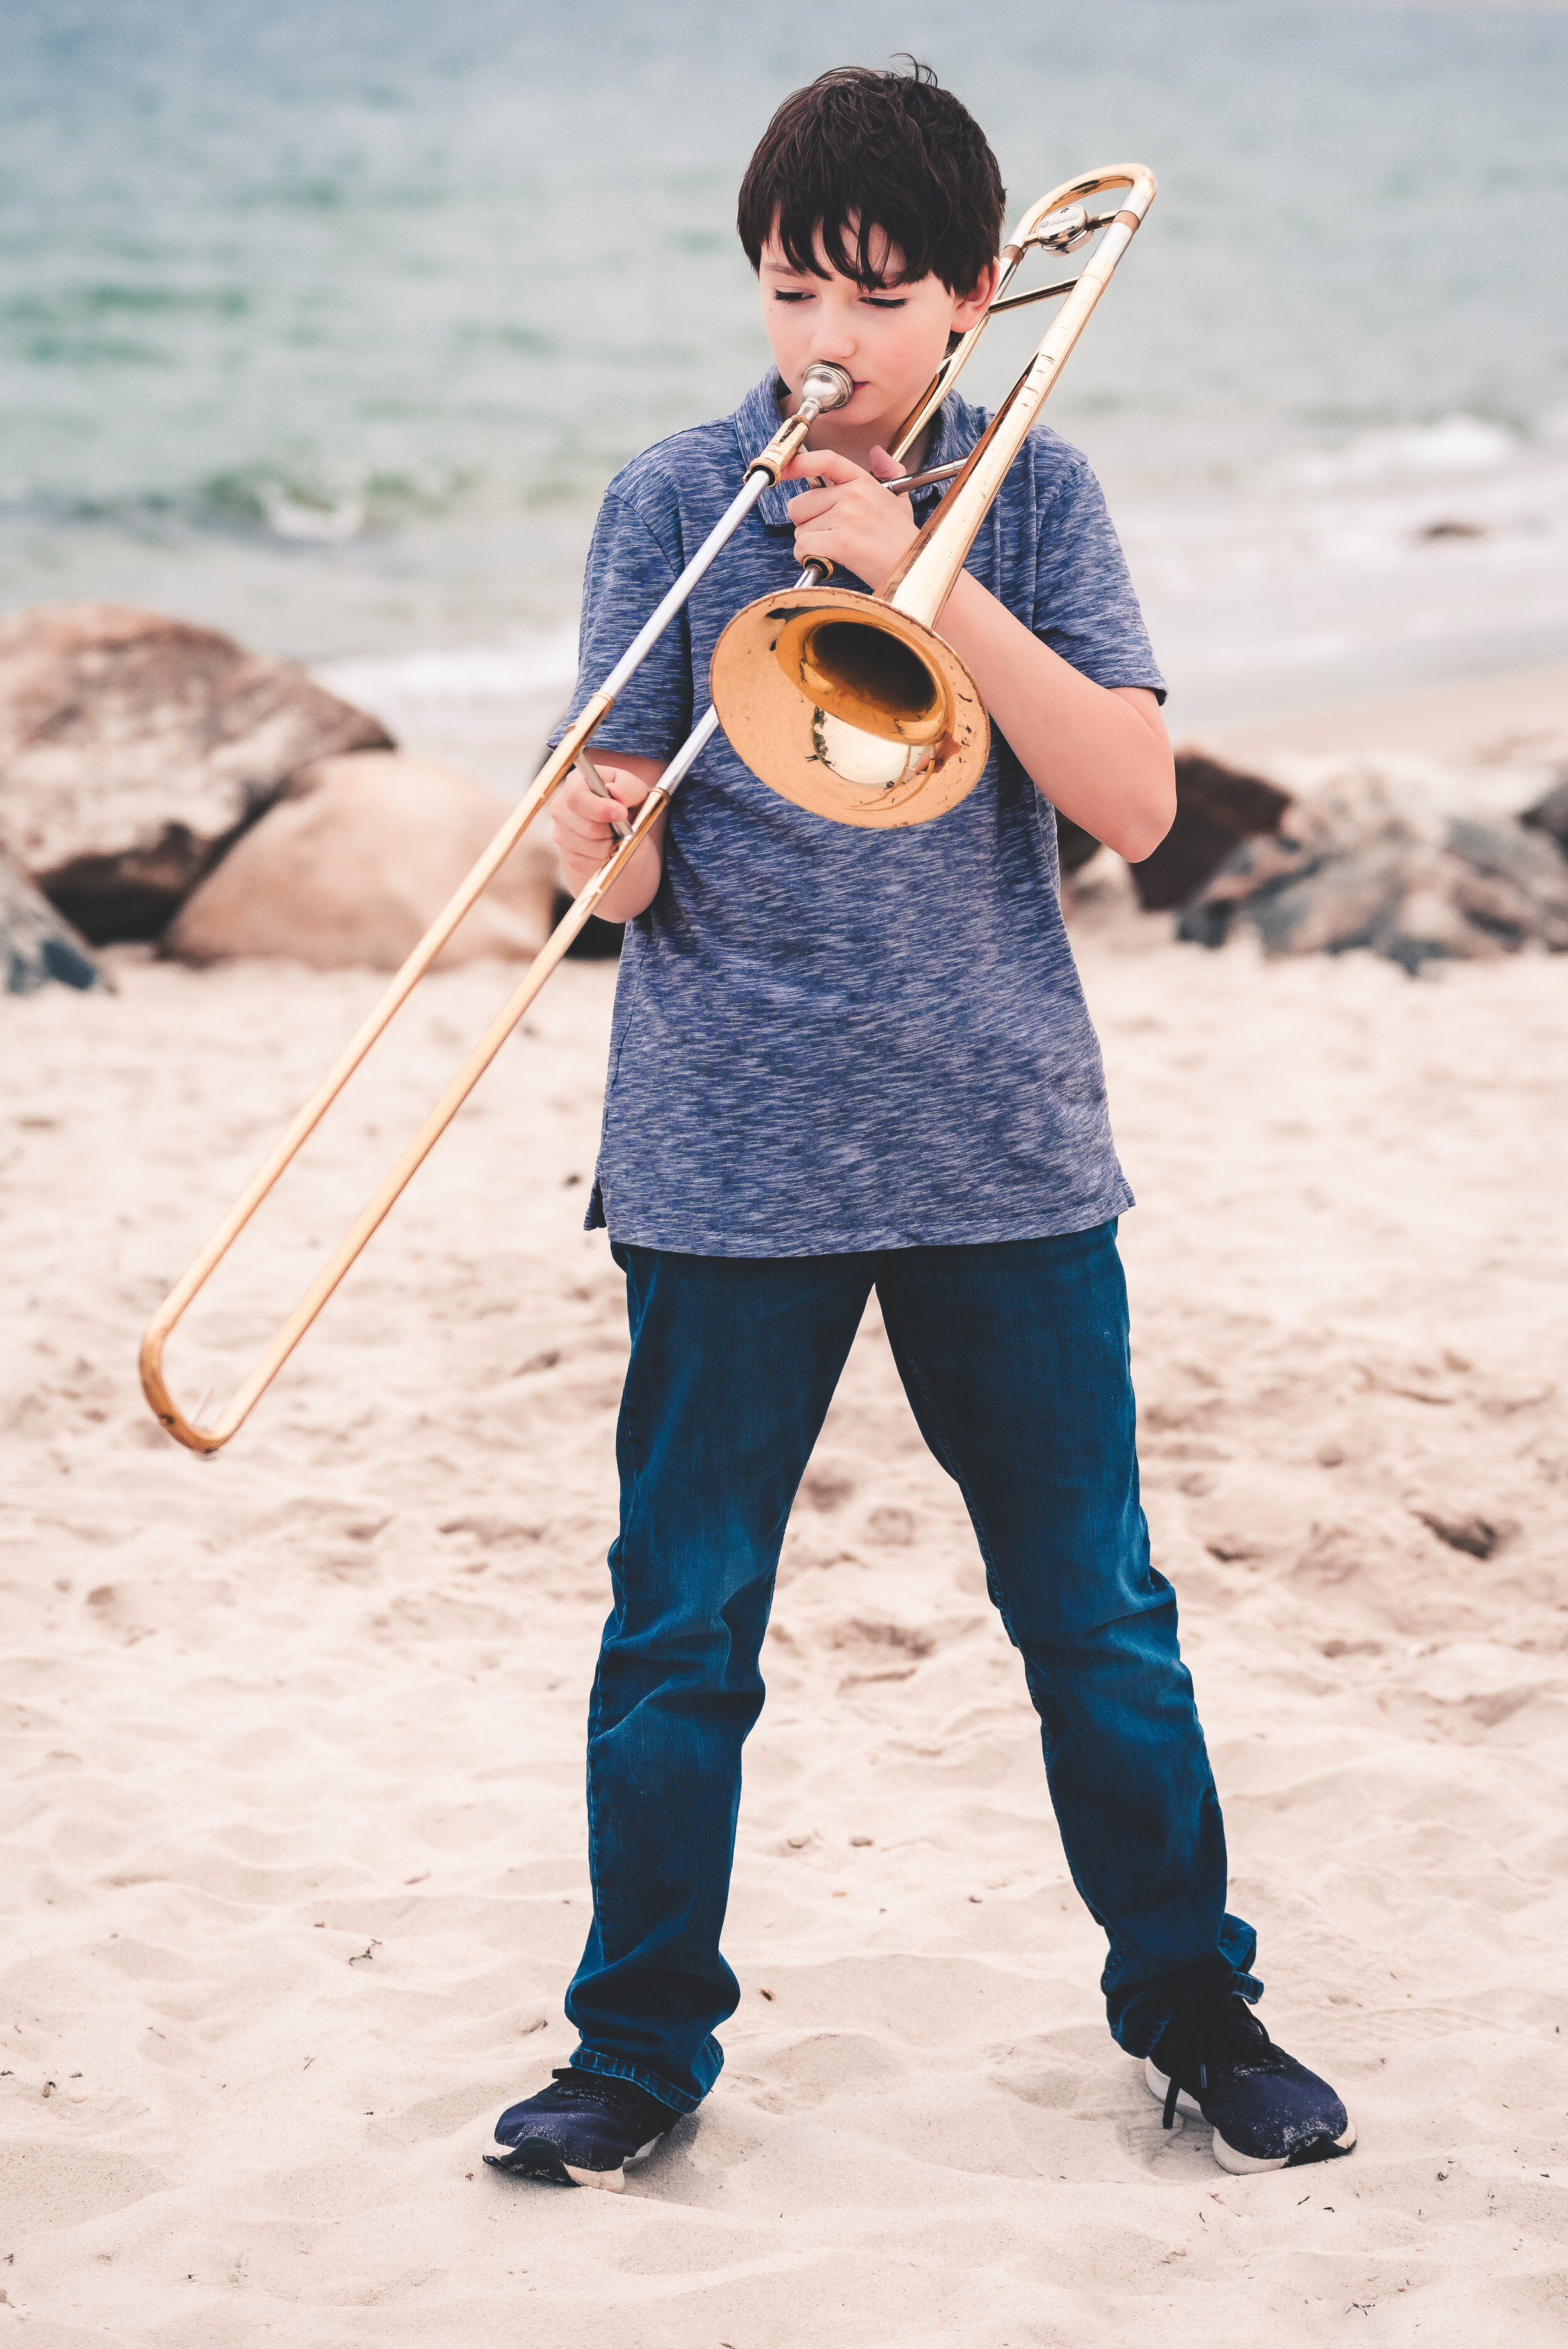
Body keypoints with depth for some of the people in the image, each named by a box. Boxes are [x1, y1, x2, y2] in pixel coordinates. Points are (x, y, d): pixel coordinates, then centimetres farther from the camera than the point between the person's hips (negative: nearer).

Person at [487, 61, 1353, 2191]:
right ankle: (641, 2049, 18)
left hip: (1005, 1144, 1)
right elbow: (614, 852, -2)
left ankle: (1190, 2004, 25)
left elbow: (1134, 802, -10)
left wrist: (931, 582, -18)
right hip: (727, 1153, 0)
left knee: (1096, 1610, 8)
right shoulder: (676, 503, 1)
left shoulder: (1029, 497, 2)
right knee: (680, 1624, 4)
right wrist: (605, 844, -26)